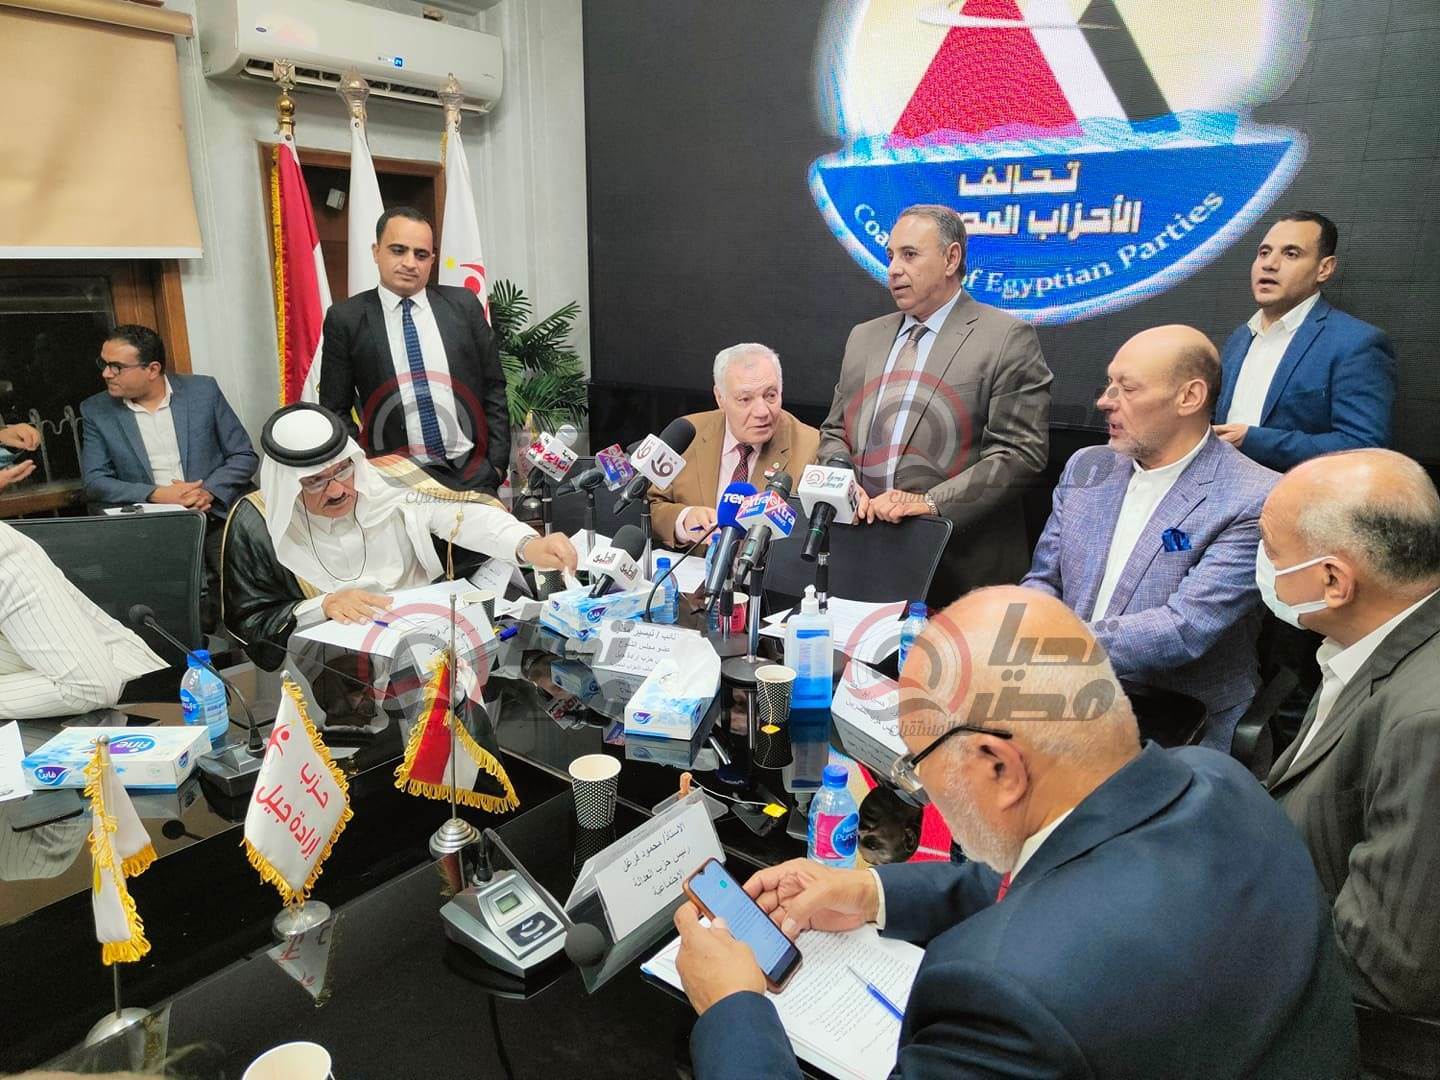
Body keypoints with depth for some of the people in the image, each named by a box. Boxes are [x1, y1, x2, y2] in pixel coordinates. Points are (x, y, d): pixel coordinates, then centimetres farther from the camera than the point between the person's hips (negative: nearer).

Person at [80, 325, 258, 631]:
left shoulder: (203, 390, 6)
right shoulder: (96, 410, 8)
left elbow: (244, 456, 6)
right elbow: (95, 481, 4)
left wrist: (208, 492, -12)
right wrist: (155, 495, -13)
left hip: (219, 517, 0)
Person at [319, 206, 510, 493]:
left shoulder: (463, 304, 6)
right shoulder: (346, 318, 2)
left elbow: (493, 387, 8)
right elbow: (335, 409, 5)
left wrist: (497, 464, 1)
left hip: (473, 474, 1)